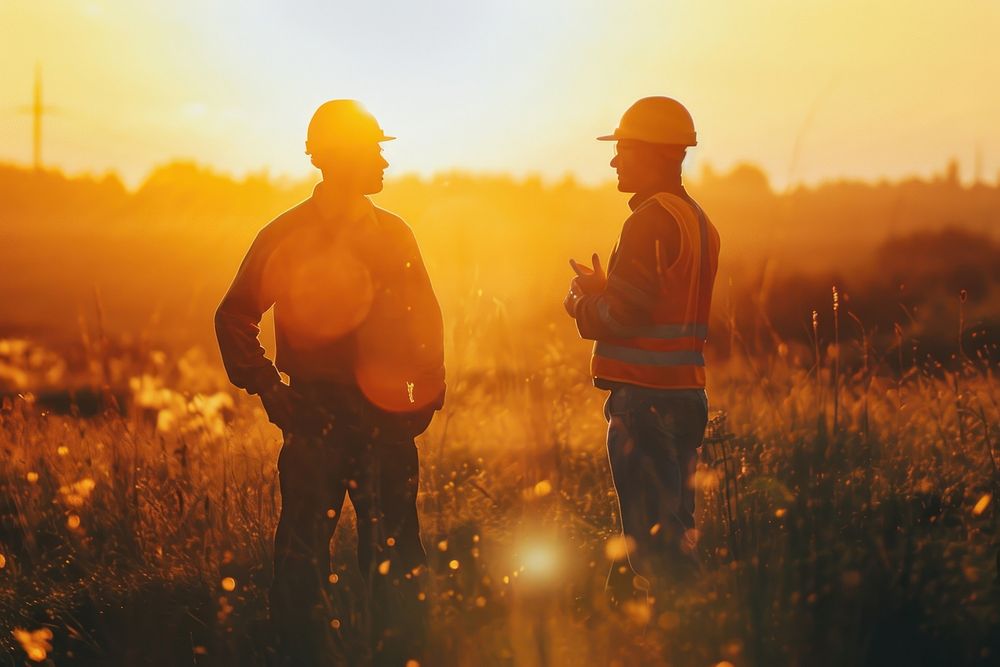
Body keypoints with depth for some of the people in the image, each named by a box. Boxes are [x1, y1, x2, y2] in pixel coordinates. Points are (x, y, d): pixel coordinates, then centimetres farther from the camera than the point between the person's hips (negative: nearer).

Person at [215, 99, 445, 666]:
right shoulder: (286, 236, 1)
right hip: (314, 417, -2)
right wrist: (268, 389, -3)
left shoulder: (394, 235, 9)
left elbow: (425, 319, 15)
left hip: (387, 417, 2)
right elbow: (235, 317, 6)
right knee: (305, 552, 2)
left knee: (396, 555, 2)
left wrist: (428, 391, 3)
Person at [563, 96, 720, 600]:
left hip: (645, 397, -10)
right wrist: (601, 292, 15)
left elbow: (623, 316, -19)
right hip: (685, 391, 10)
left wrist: (583, 301, 0)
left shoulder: (650, 221, -14)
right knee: (675, 535, 15)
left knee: (653, 541, -6)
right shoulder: (696, 219, 16)